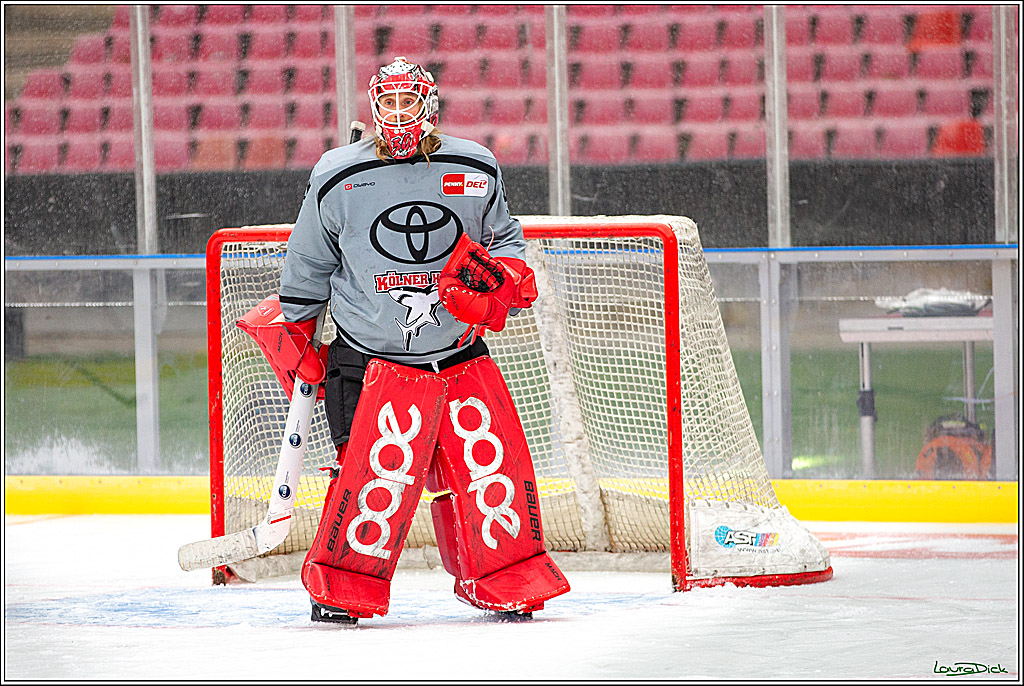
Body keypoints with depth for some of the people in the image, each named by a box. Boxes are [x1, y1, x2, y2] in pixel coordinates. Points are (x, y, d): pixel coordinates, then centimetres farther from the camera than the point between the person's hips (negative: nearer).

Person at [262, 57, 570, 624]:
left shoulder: (475, 172, 1)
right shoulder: (338, 179, -3)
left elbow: (505, 238, 15)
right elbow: (307, 266, 10)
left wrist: (504, 275, -7)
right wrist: (296, 336, 13)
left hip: (460, 355, 3)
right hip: (372, 359, -3)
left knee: (492, 465, -2)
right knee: (377, 471, -14)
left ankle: (505, 581, 15)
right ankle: (340, 587, 2)